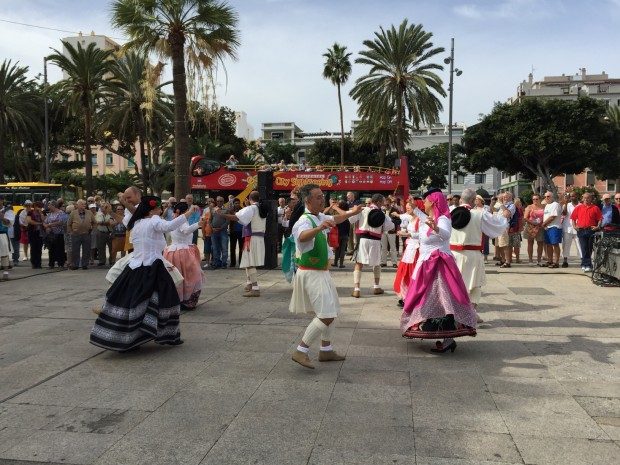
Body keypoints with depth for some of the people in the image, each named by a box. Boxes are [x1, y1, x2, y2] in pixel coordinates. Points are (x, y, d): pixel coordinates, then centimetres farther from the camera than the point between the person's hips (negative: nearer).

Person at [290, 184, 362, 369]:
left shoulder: (320, 217, 7)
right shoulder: (304, 221, -22)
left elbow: (335, 219, 32)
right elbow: (302, 236, -48)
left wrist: (351, 213, 26)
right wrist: (319, 227, -64)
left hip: (322, 272, 10)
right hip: (311, 274, -10)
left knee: (332, 312, 18)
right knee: (326, 316, -15)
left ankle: (326, 350, 30)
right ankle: (300, 351, -6)